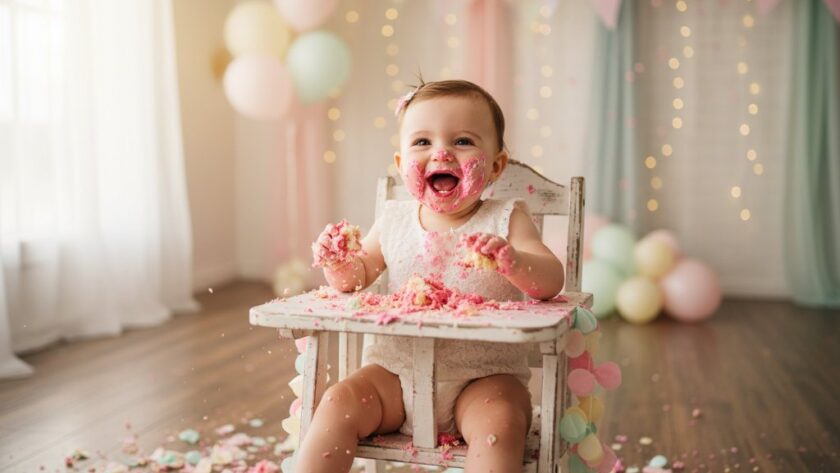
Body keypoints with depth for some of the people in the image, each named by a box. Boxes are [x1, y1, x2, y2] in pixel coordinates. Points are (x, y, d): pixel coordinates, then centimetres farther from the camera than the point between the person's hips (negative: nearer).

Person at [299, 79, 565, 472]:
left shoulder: (505, 220, -4)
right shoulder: (394, 221, 5)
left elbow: (552, 282, -13)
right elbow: (357, 277, 15)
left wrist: (512, 262, -35)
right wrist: (339, 262, -9)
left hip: (484, 375, -2)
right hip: (397, 372, 3)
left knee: (500, 421, -30)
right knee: (338, 403, -17)